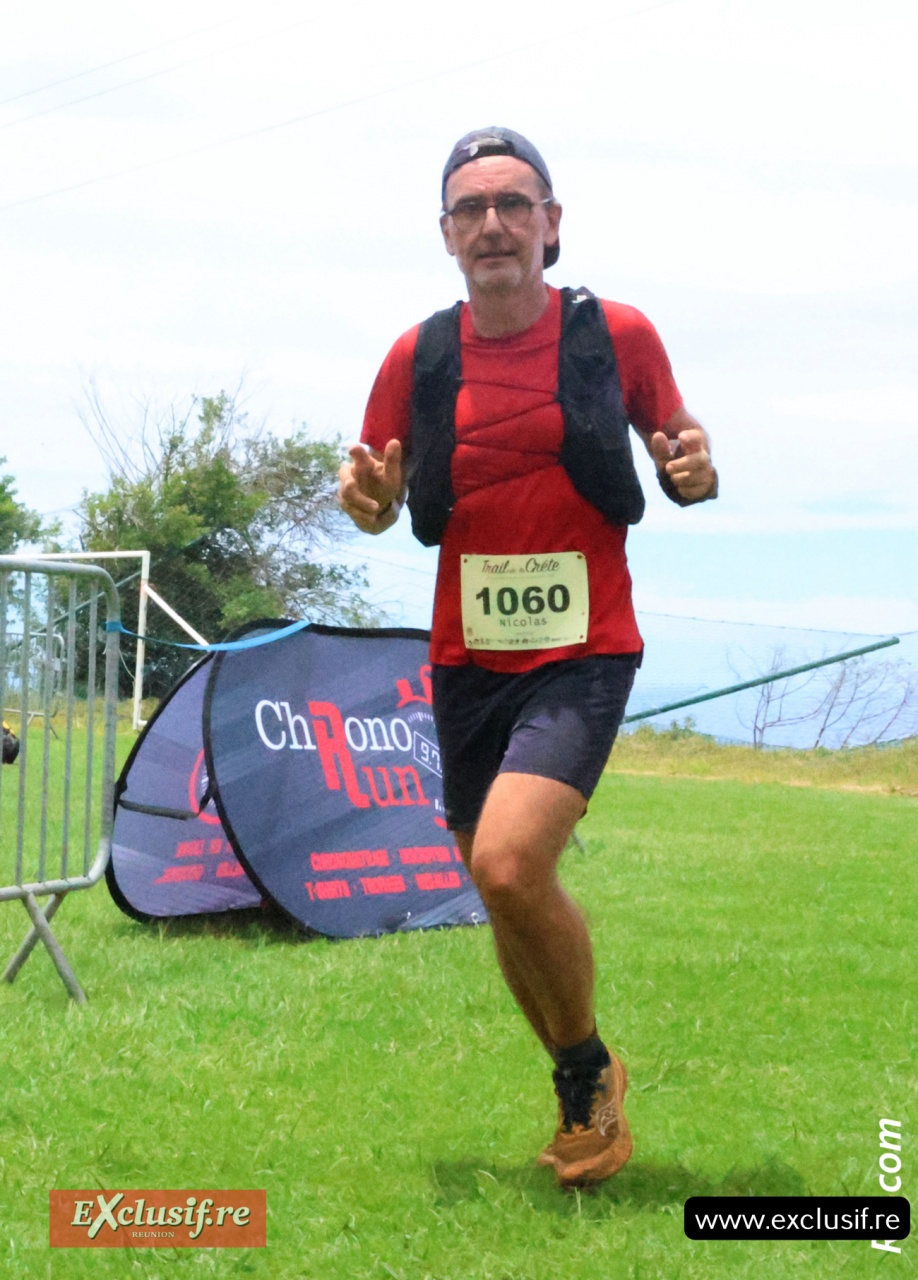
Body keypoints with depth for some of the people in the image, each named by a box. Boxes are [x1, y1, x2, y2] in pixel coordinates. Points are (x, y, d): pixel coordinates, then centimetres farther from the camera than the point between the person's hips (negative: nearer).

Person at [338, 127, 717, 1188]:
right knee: (511, 899, 11)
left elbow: (676, 447, 10)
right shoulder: (417, 357, 3)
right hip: (466, 662, 4)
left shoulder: (616, 335, -3)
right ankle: (582, 1098, 33)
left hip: (582, 657, -4)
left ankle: (591, 1069, 2)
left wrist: (694, 471, -14)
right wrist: (368, 501, -13)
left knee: (509, 866, -23)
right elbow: (381, 495, 11)